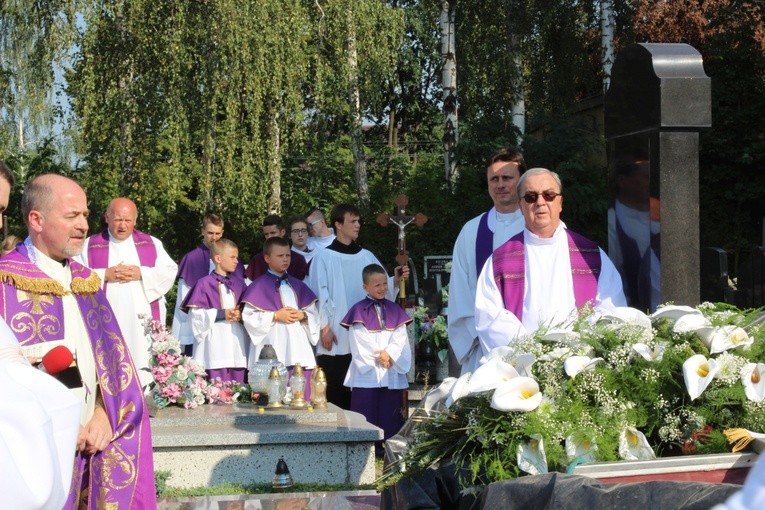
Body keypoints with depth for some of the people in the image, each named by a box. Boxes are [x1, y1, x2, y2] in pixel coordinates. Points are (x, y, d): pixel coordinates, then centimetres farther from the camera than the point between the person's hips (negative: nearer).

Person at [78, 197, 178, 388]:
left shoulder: (152, 244, 14)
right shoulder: (90, 246, 10)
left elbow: (170, 272, 4)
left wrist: (141, 273, -9)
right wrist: (105, 275, -11)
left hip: (143, 320, 1)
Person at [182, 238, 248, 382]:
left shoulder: (239, 284, 14)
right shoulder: (204, 284, -1)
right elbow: (196, 314, -7)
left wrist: (241, 315, -7)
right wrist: (221, 314, -15)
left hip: (237, 342, 5)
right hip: (216, 342, -5)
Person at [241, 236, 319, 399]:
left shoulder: (297, 285, 17)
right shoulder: (259, 286, 0)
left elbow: (314, 313, 16)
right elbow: (248, 317, -7)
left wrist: (303, 315, -5)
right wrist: (275, 316, -13)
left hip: (298, 347, 5)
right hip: (273, 353, -5)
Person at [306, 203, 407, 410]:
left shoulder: (366, 257, 12)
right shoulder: (324, 257, -1)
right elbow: (319, 294, -5)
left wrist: (395, 280, -13)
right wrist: (324, 326, -11)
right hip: (336, 338, -4)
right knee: (334, 394, -3)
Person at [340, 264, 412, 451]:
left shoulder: (394, 310, 12)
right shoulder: (359, 311, 1)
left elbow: (400, 337, 3)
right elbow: (359, 340, -6)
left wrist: (389, 354, -12)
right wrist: (378, 357, -12)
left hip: (391, 371, 3)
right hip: (366, 372, -3)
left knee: (390, 413, 3)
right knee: (367, 413, -4)